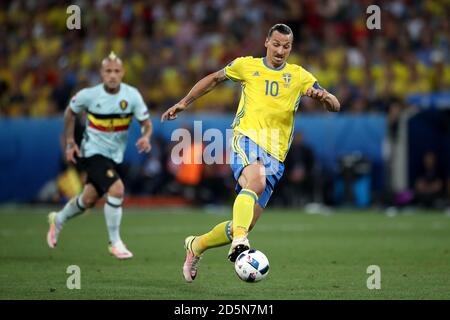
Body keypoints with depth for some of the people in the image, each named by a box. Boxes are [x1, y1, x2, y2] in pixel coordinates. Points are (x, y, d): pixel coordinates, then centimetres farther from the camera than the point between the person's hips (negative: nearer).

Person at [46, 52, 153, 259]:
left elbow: (146, 122, -7)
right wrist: (69, 143, 1)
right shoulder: (89, 95, -15)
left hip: (114, 155, 4)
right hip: (92, 151, -4)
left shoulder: (132, 95, -12)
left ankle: (58, 220, 50)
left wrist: (146, 137, -30)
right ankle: (114, 242, -10)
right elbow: (70, 112, 5)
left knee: (89, 200, 19)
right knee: (116, 188, -25)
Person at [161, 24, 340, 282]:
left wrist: (323, 96, -17)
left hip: (275, 156, 3)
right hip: (246, 139, -3)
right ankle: (239, 243, -53)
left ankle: (196, 246, 24)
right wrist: (184, 103, 24)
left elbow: (336, 106, 6)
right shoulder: (247, 66, 10)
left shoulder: (299, 76, 11)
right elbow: (215, 78, 26)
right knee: (256, 181, -39)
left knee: (246, 224, -1)